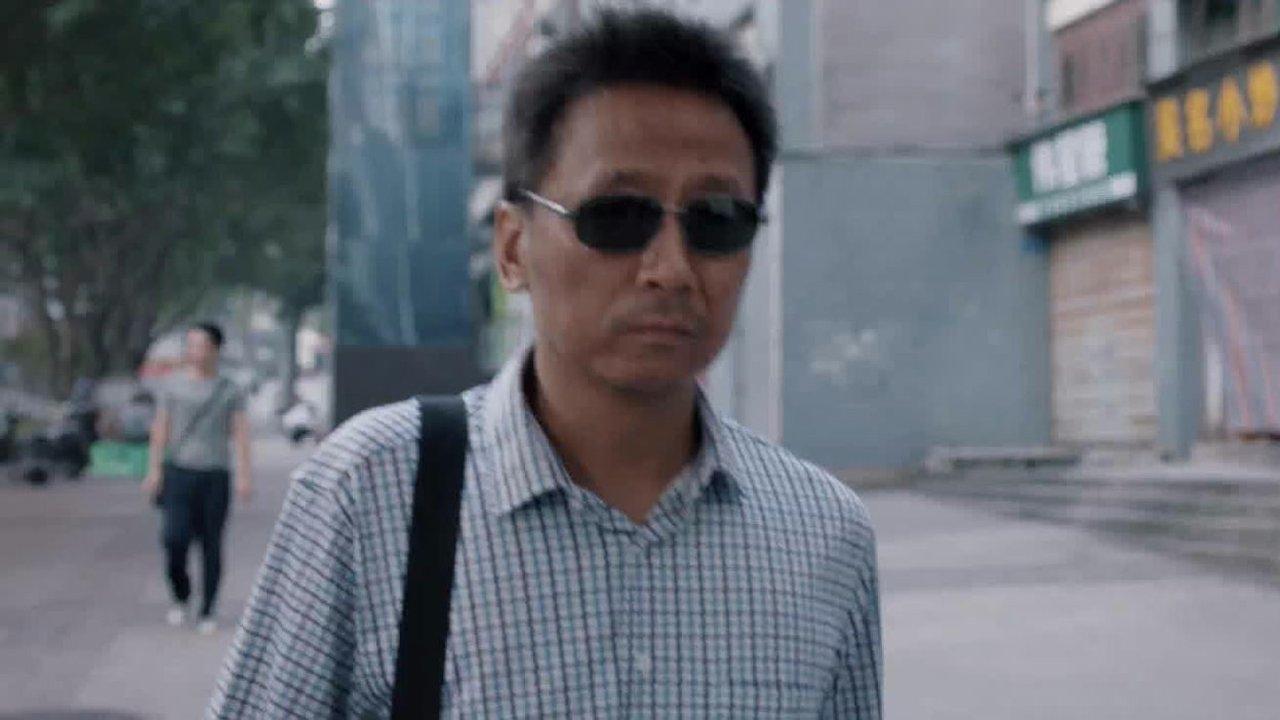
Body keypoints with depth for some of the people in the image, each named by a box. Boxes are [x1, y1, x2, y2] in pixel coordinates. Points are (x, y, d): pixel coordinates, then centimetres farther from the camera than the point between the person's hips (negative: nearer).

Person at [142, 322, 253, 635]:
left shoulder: (229, 391, 7)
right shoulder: (173, 386, 6)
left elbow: (240, 433, 2)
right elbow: (161, 430, 5)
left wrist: (244, 475, -8)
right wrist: (154, 471, -4)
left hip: (215, 475, 0)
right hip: (179, 472, 0)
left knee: (211, 546, 2)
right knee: (175, 539, -11)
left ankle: (207, 612, 12)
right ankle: (180, 597, 14)